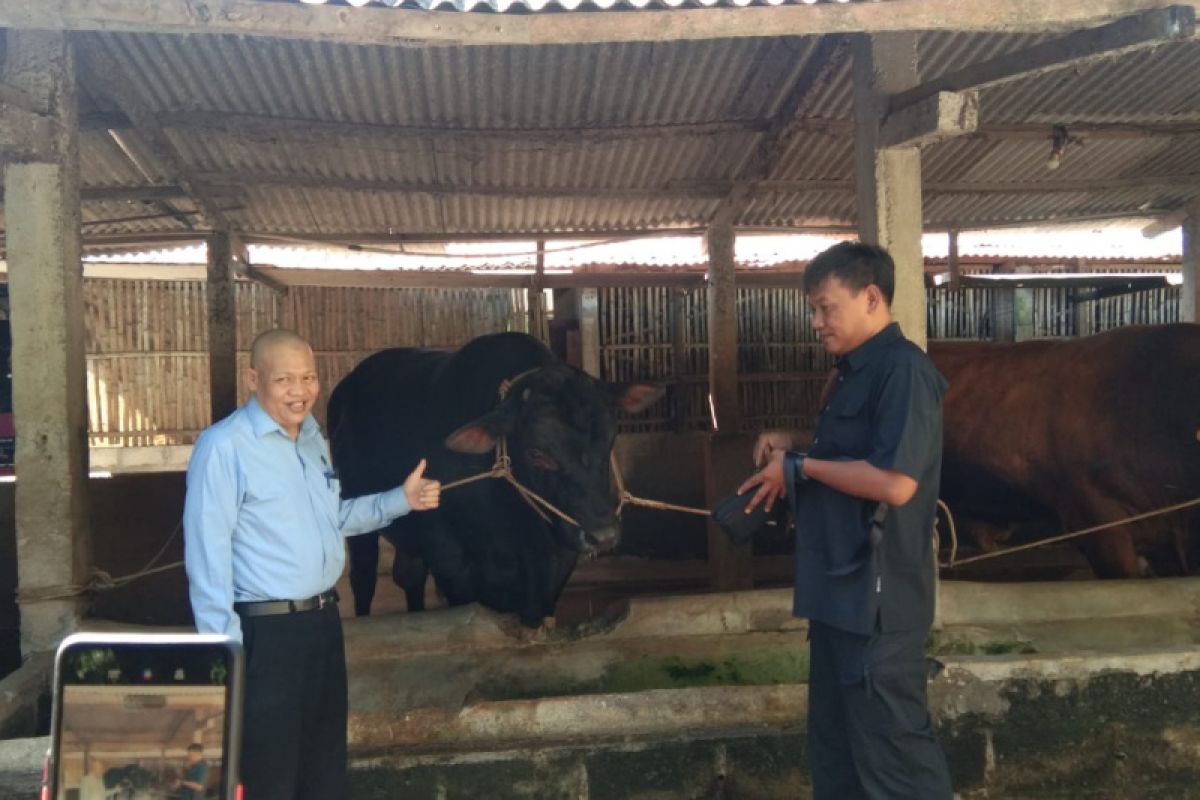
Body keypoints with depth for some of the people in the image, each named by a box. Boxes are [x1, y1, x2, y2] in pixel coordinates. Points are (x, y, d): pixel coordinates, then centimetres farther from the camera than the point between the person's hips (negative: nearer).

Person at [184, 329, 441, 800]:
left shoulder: (313, 439, 10)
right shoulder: (224, 446, -17)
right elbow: (207, 551, -20)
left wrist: (401, 500, 9)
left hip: (324, 621, 8)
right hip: (264, 632, -8)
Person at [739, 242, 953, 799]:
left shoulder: (903, 369, -17)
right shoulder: (853, 373, 14)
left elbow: (894, 482, -27)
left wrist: (799, 466, -17)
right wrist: (791, 446, 6)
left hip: (877, 597, -10)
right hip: (839, 592, 10)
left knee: (891, 747, 2)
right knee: (835, 743, 19)